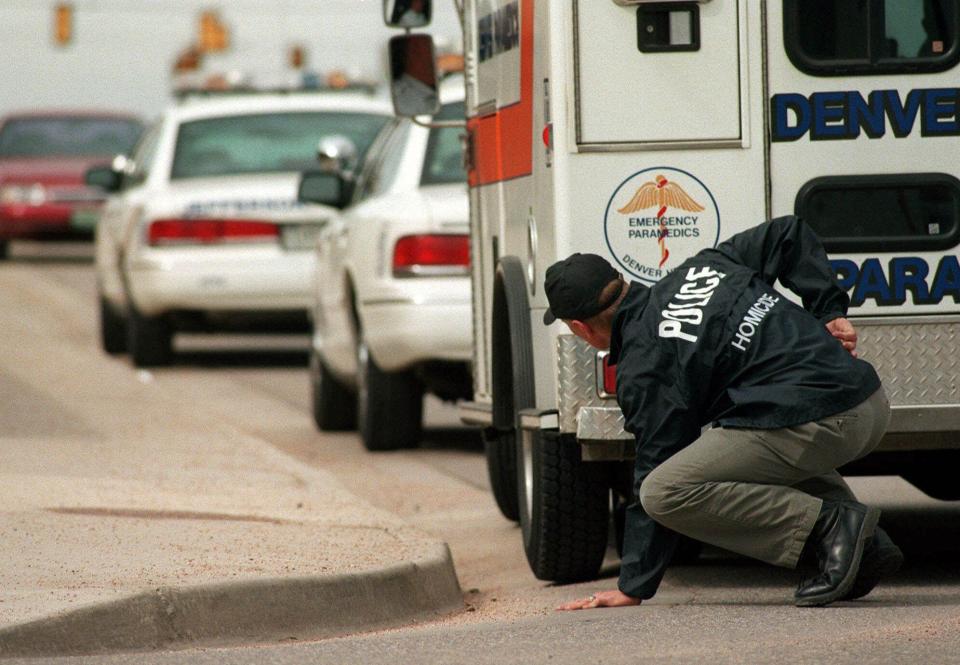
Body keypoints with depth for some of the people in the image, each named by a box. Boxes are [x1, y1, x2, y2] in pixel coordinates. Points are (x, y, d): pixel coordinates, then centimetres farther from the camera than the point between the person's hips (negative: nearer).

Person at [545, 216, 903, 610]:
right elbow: (790, 235, 23)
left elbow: (655, 469, 0)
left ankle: (828, 525, -14)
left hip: (816, 427, -9)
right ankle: (869, 547, 19)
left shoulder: (643, 368, -2)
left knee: (663, 494, -8)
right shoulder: (697, 269, 20)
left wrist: (633, 586, 6)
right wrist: (829, 312, 17)